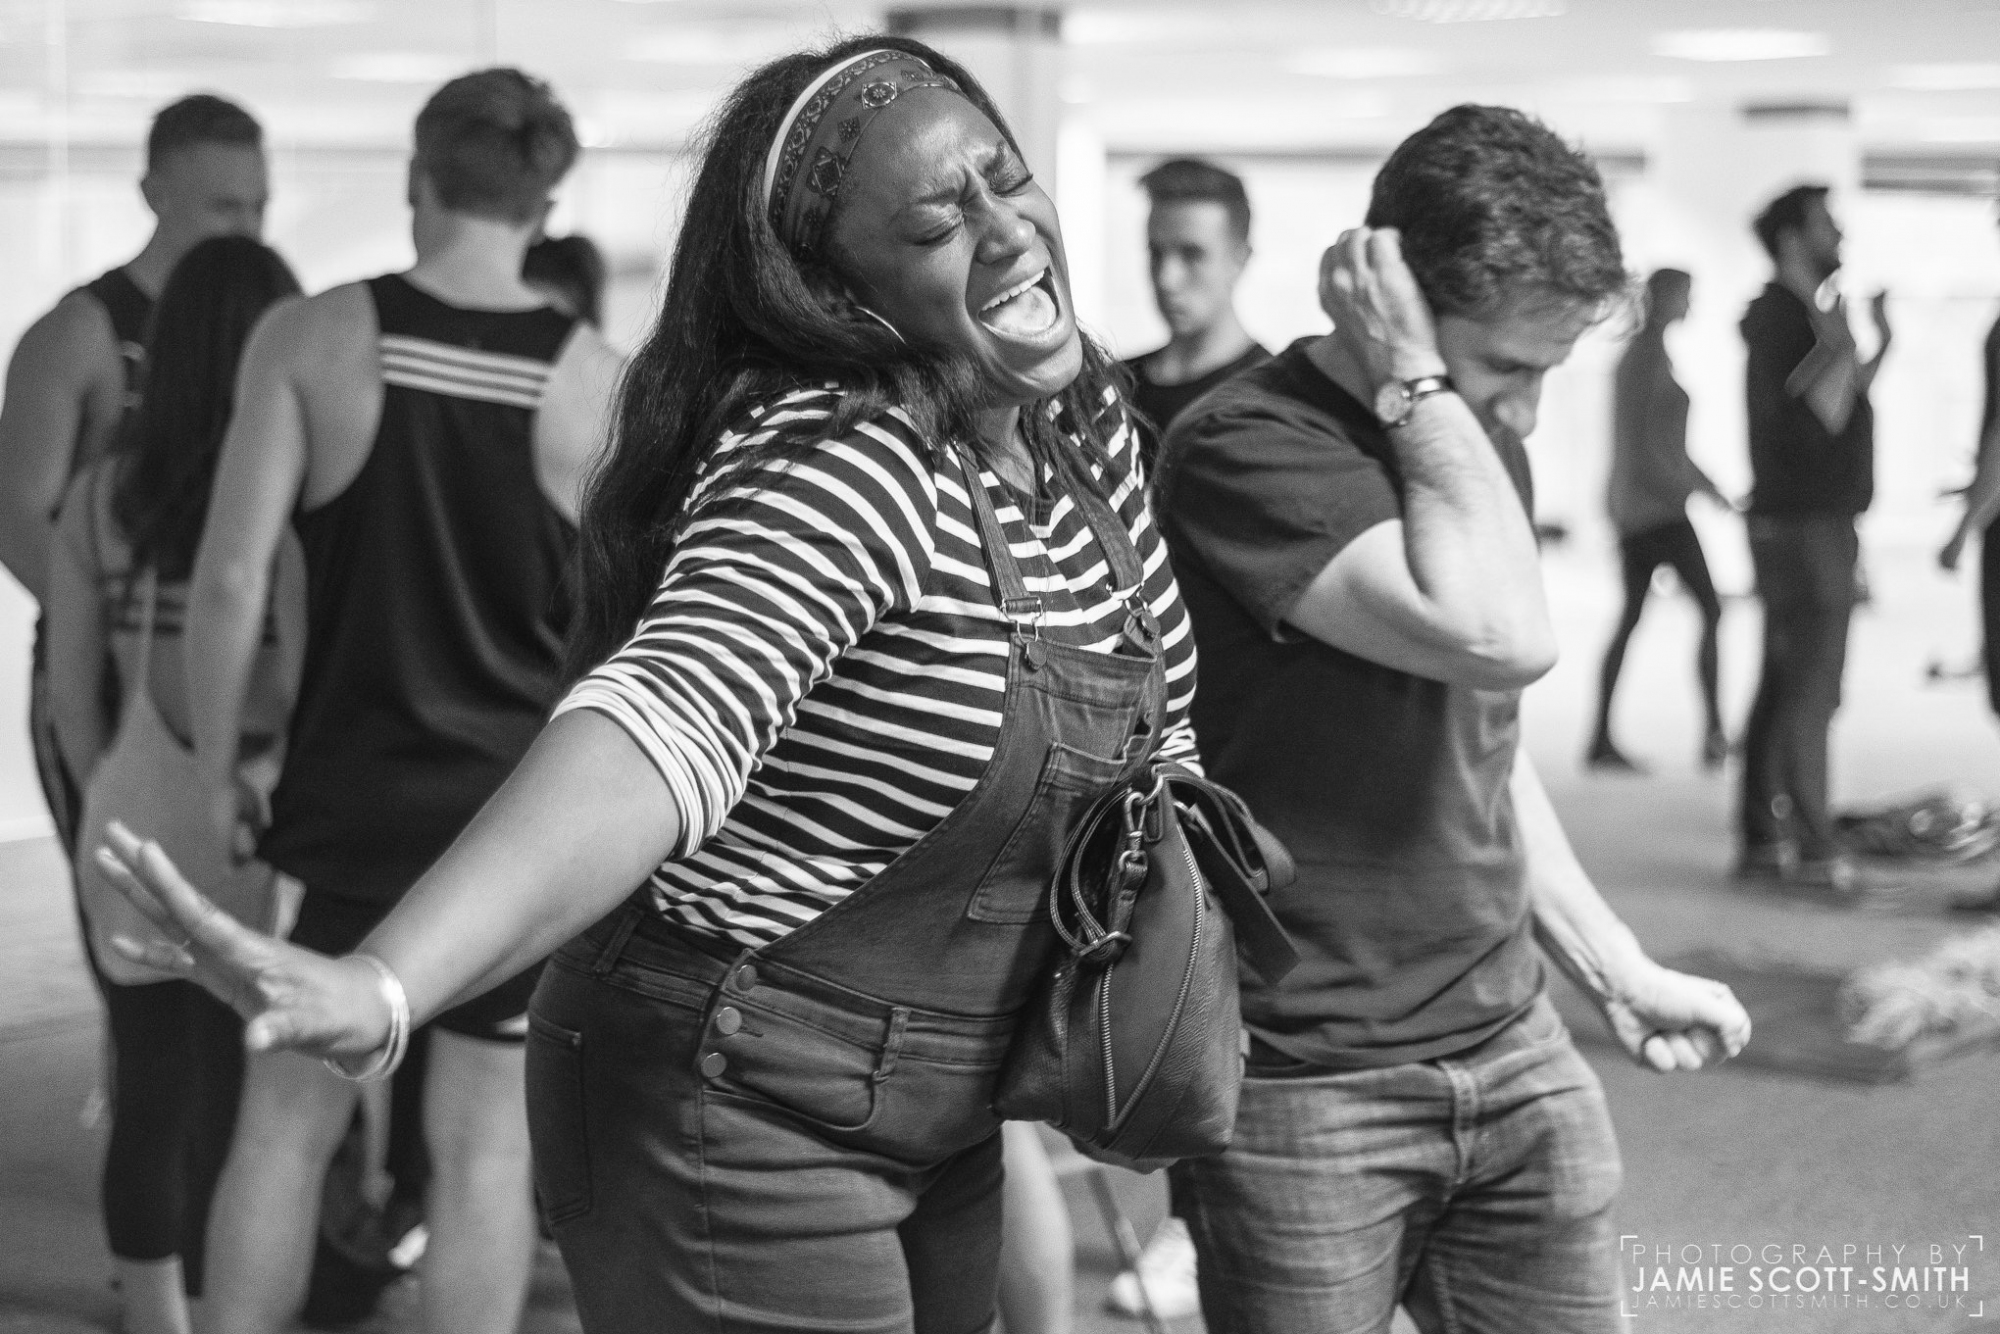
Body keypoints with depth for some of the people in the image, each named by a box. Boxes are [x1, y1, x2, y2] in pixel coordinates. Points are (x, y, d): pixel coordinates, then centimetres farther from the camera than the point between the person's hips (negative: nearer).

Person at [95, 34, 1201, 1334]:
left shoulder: (1083, 422, 1)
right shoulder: (836, 468, -25)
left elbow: (1154, 726, 18)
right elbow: (666, 723, -42)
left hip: (945, 1121, 8)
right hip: (736, 1125, -8)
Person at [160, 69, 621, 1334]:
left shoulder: (315, 338, -7)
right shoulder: (597, 378, -5)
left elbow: (231, 579, -9)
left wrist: (217, 770, 2)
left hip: (359, 792, 0)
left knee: (289, 1113, 13)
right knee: (484, 1135, 8)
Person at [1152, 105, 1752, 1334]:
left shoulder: (1473, 447, 10)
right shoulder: (1247, 448, -15)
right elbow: (1503, 638, -28)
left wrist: (1618, 969, 19)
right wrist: (1418, 389, -19)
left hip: (1512, 1051, 7)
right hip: (1304, 1090, -7)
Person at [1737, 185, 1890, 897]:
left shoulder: (1805, 314, 16)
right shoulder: (1780, 318, -15)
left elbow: (1846, 409, 23)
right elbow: (1807, 428, -22)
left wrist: (1879, 344, 18)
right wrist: (1839, 351, -28)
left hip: (1815, 523, 10)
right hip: (1804, 525, -10)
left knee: (1784, 684, 11)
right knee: (1810, 688, -9)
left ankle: (1763, 839, 15)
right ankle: (1812, 852, -8)